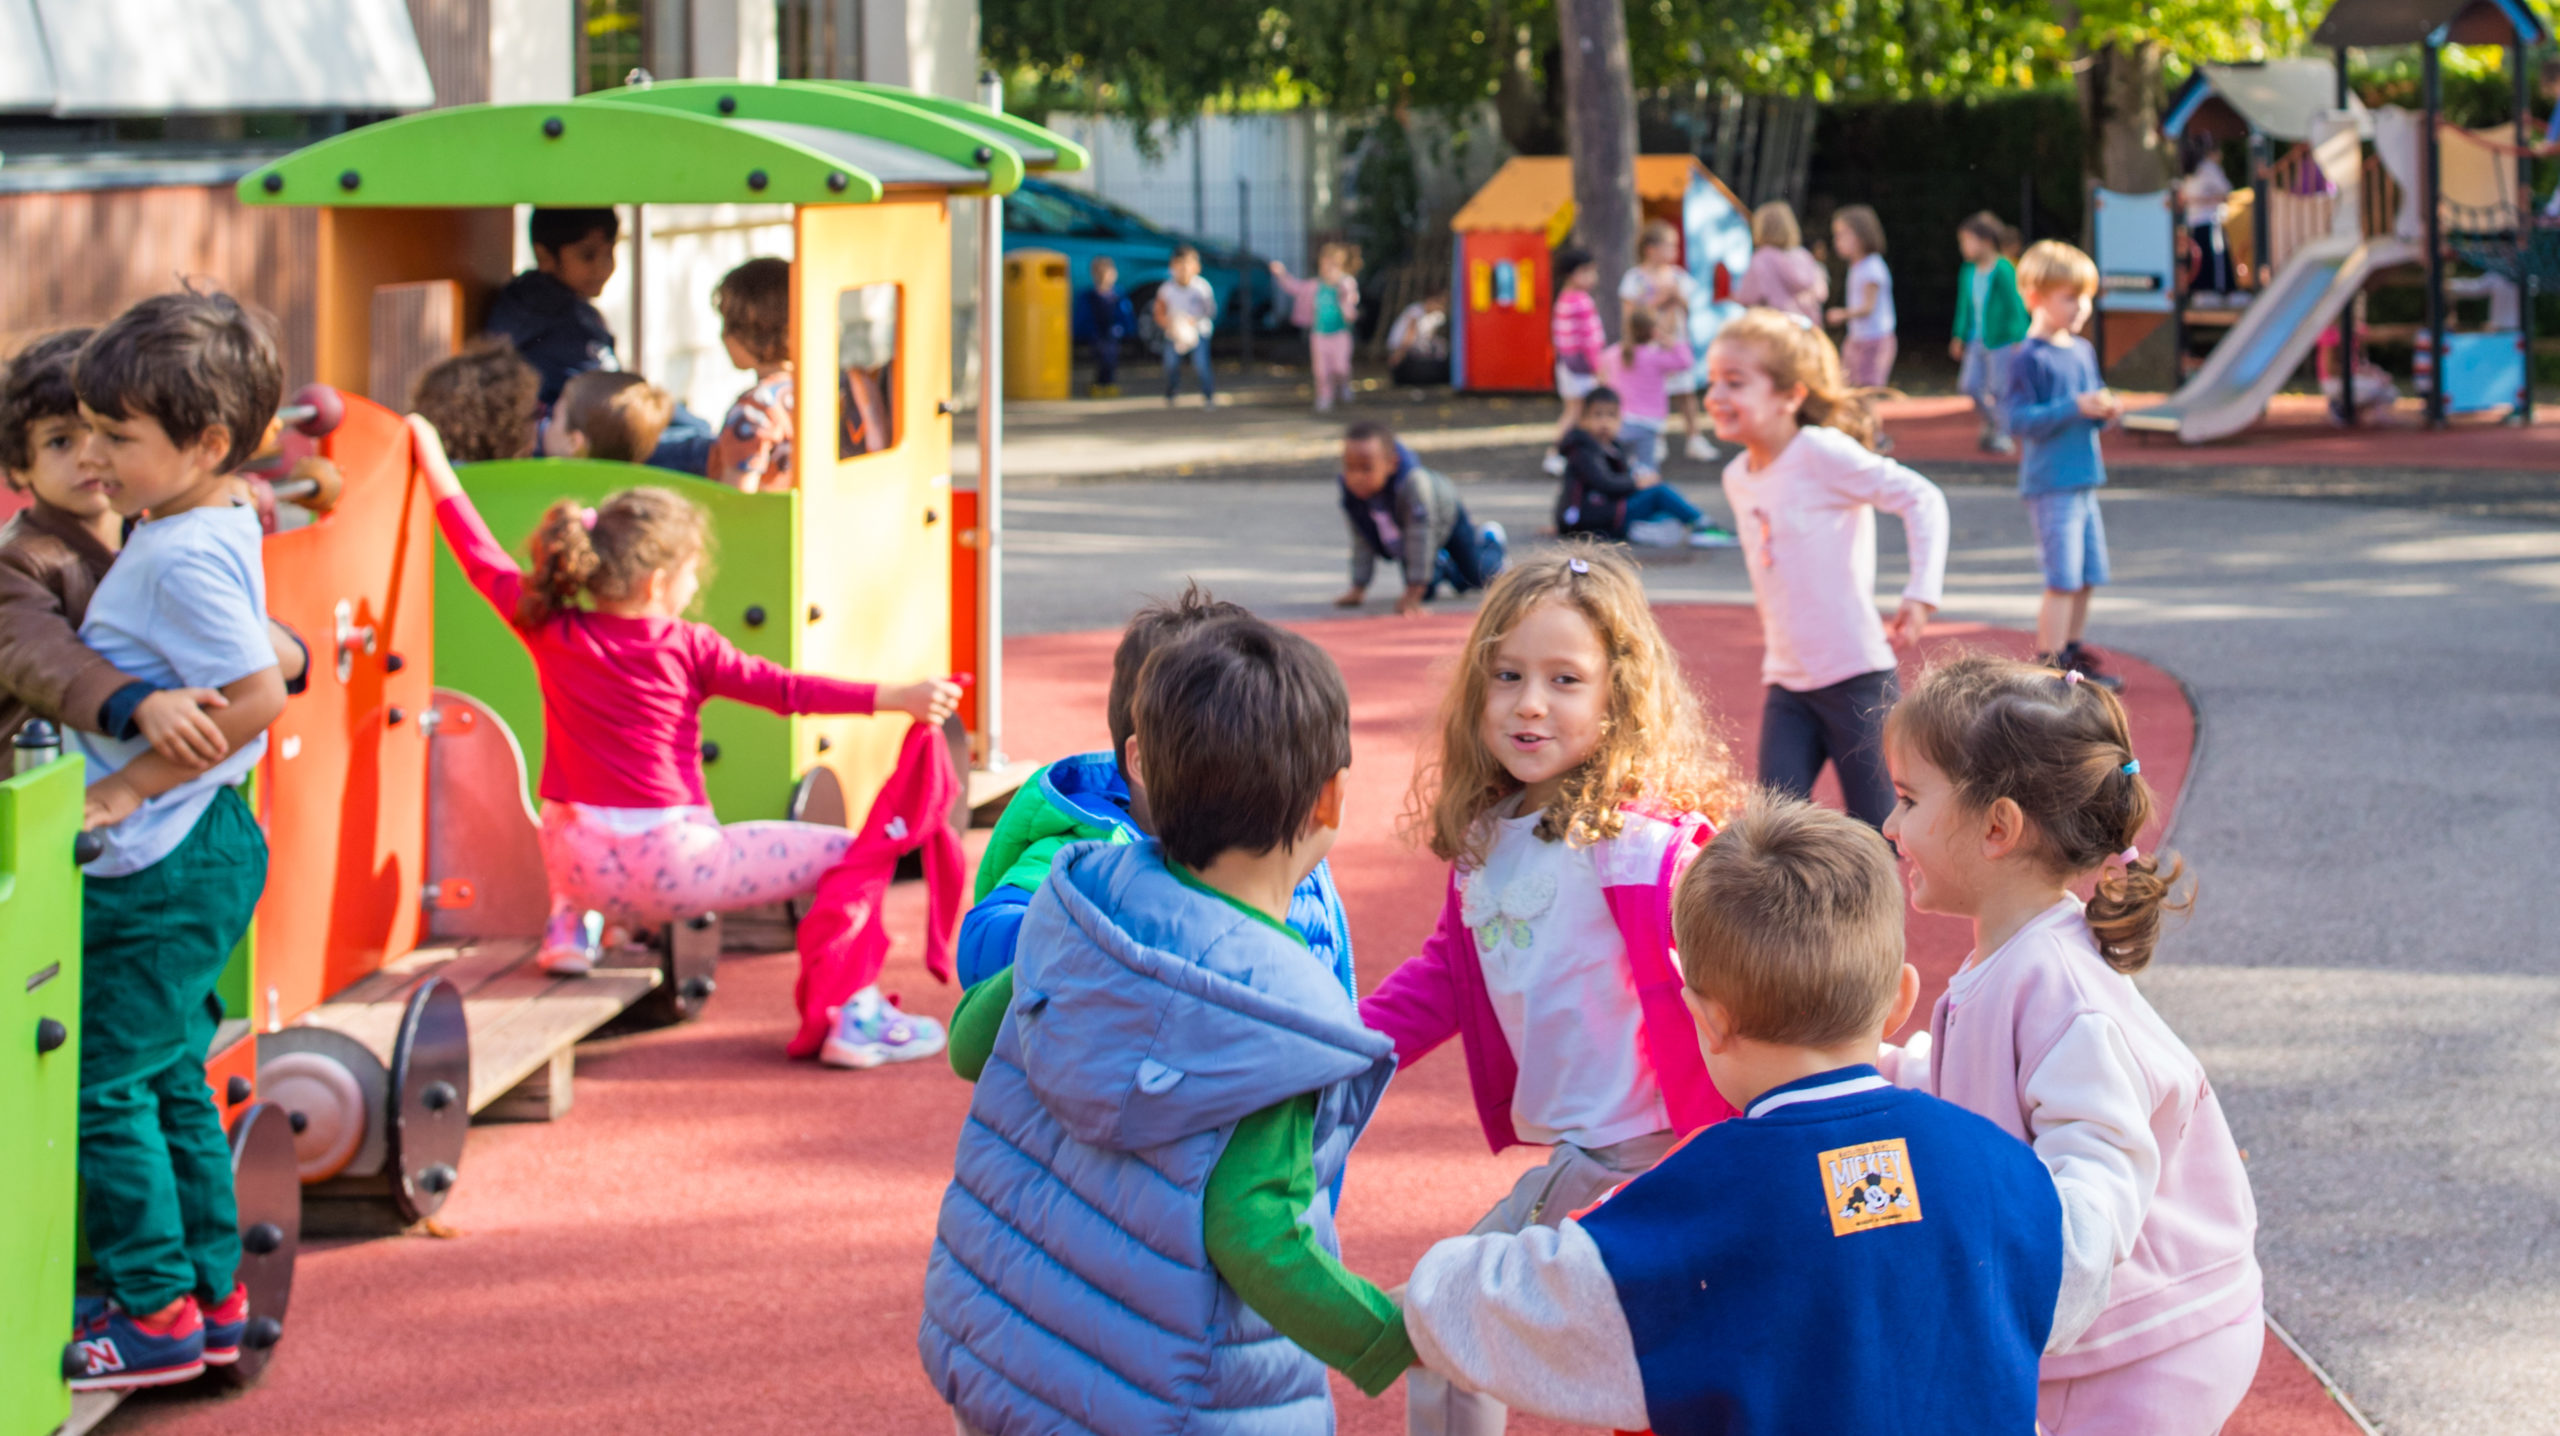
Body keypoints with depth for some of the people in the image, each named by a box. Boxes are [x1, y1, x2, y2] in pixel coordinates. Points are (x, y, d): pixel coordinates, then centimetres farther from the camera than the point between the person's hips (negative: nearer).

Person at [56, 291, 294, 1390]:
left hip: (166, 869, -10)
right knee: (170, 1079, 17)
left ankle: (157, 1311, 5)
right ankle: (213, 1295, 25)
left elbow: (256, 695, -28)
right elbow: (274, 655, 21)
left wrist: (131, 786, -22)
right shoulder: (215, 527, 8)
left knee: (101, 1083, -2)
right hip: (196, 851, 10)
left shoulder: (187, 558, -21)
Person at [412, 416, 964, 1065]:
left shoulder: (550, 630, 2)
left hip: (581, 865, 5)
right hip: (670, 869, -5)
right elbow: (787, 690, -13)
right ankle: (857, 1019, -8)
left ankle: (569, 928, 30)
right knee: (846, 854, 0)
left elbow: (483, 559, 12)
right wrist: (896, 698, -15)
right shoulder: (688, 649, -8)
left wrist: (433, 457, 22)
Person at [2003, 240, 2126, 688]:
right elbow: (2020, 420, -18)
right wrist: (2075, 407, -24)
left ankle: (2073, 651, 26)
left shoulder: (2083, 350, 12)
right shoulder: (2029, 358, -13)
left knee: (2087, 576, 13)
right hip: (2050, 485, -8)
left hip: (2084, 481, 8)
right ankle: (2050, 664, -5)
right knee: (2064, 578, -10)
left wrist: (2107, 410, -1)